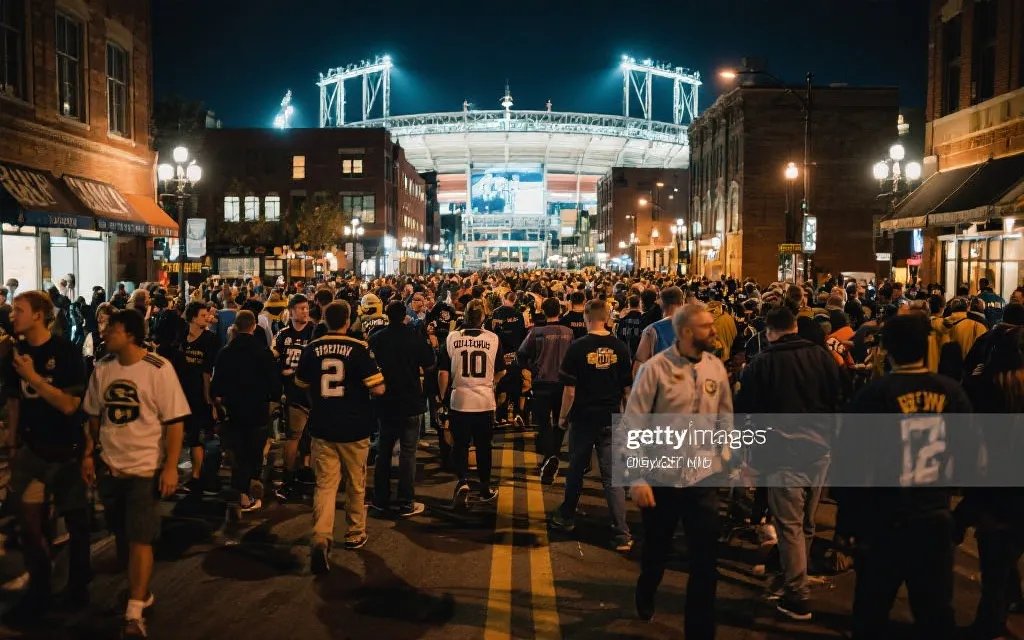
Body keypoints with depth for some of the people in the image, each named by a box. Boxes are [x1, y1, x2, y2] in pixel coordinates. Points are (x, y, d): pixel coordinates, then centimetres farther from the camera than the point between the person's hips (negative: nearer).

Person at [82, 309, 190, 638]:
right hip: (109, 466, 5)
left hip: (145, 468, -5)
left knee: (140, 539, -5)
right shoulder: (102, 368, 2)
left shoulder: (159, 369, -13)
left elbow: (175, 420, -12)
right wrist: (88, 454, 9)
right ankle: (140, 590, 36)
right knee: (122, 536, 16)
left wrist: (171, 467, -15)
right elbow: (94, 415, 13)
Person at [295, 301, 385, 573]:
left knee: (325, 484, 2)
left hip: (322, 428, 2)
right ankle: (354, 534, 28)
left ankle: (321, 538, -17)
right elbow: (378, 388, -15)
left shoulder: (311, 349, -1)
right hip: (354, 428, -2)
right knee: (356, 484, 15)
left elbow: (301, 384, 15)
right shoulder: (359, 348, -12)